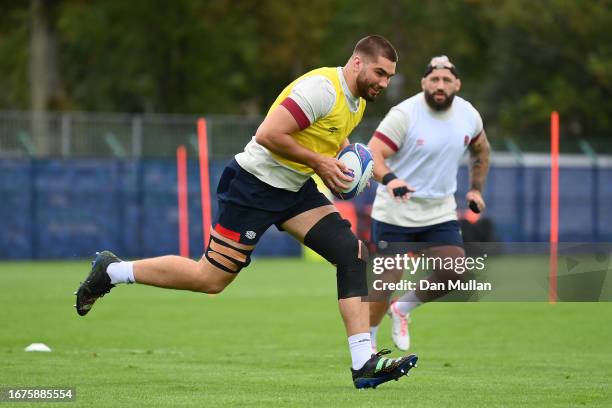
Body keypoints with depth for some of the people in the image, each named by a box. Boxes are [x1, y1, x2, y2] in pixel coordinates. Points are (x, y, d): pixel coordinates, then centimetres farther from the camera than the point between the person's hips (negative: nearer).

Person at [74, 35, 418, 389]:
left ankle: (364, 362, -9)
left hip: (295, 189, 9)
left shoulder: (357, 101, 7)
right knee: (211, 278, -3)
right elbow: (268, 135, -28)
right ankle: (110, 272, 15)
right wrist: (318, 161, -22)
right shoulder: (322, 88, -23)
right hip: (255, 185, -9)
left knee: (353, 253, -8)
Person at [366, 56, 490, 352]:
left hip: (440, 213, 5)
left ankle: (402, 310, 15)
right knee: (387, 279, -7)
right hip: (395, 212, -5)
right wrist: (389, 179, -45)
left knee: (454, 272, -10)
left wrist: (476, 188, 16)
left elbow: (481, 150, 22)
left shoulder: (469, 115, 0)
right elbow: (373, 153, -25)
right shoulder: (404, 114, -17)